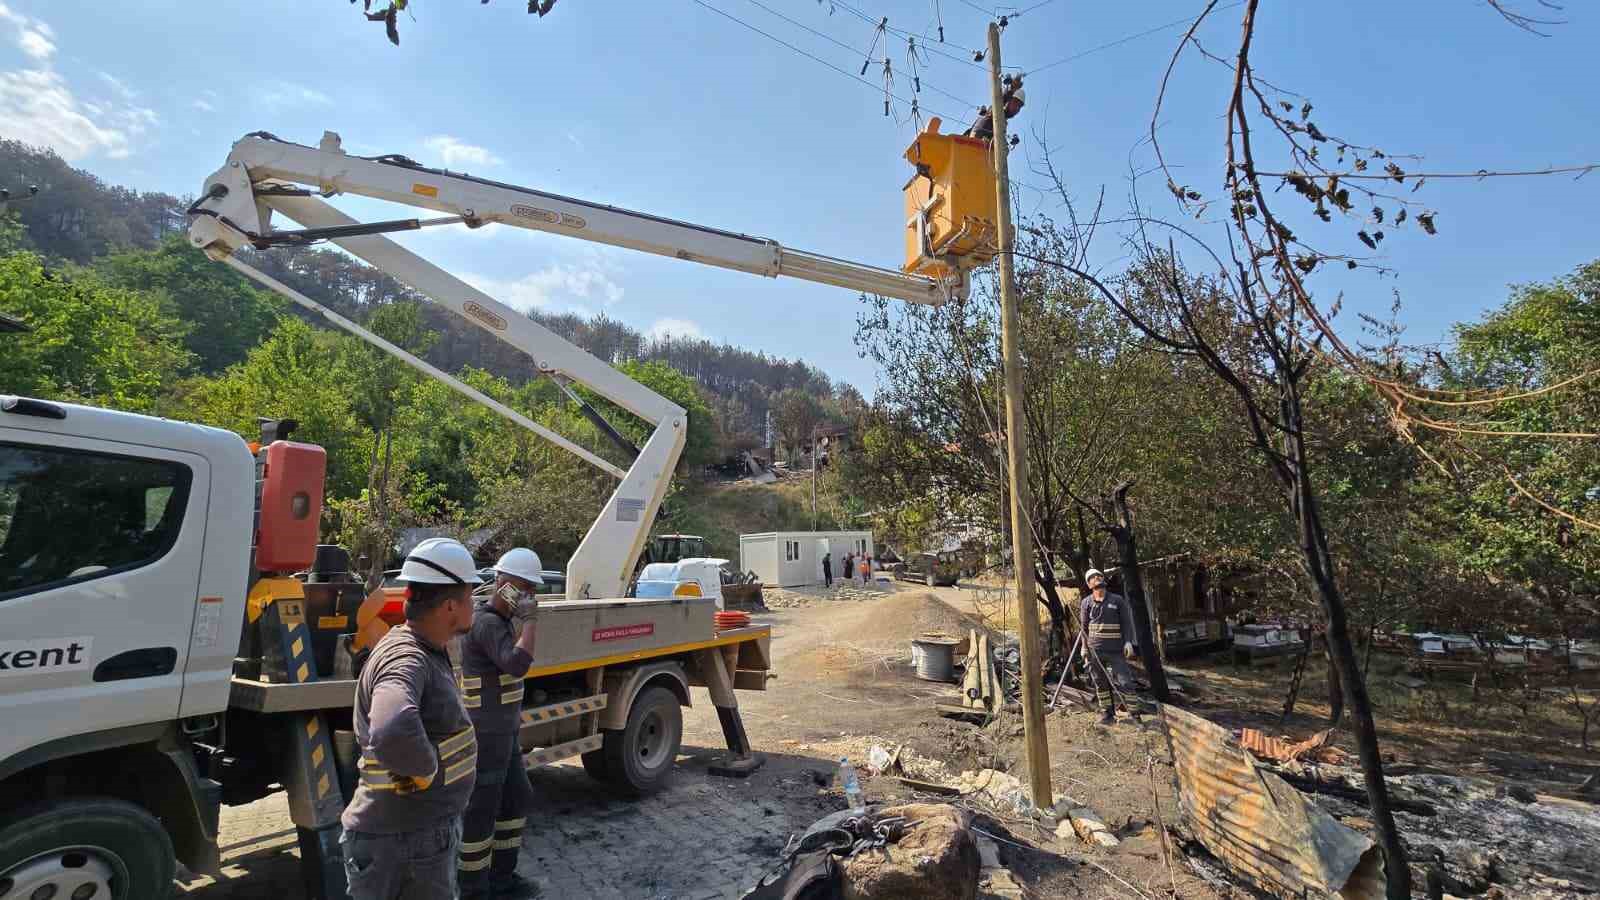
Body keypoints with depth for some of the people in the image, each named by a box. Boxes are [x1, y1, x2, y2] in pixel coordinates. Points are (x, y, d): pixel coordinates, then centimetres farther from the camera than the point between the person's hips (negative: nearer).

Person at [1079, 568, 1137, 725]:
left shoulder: (1117, 600, 2)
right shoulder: (1087, 602, 5)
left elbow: (1126, 622, 4)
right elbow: (1084, 627, 10)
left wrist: (1128, 641, -8)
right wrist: (1085, 648, 6)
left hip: (1116, 649, -1)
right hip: (1095, 650, 1)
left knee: (1125, 683, -5)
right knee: (1101, 683, 5)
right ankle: (1108, 712, 17)